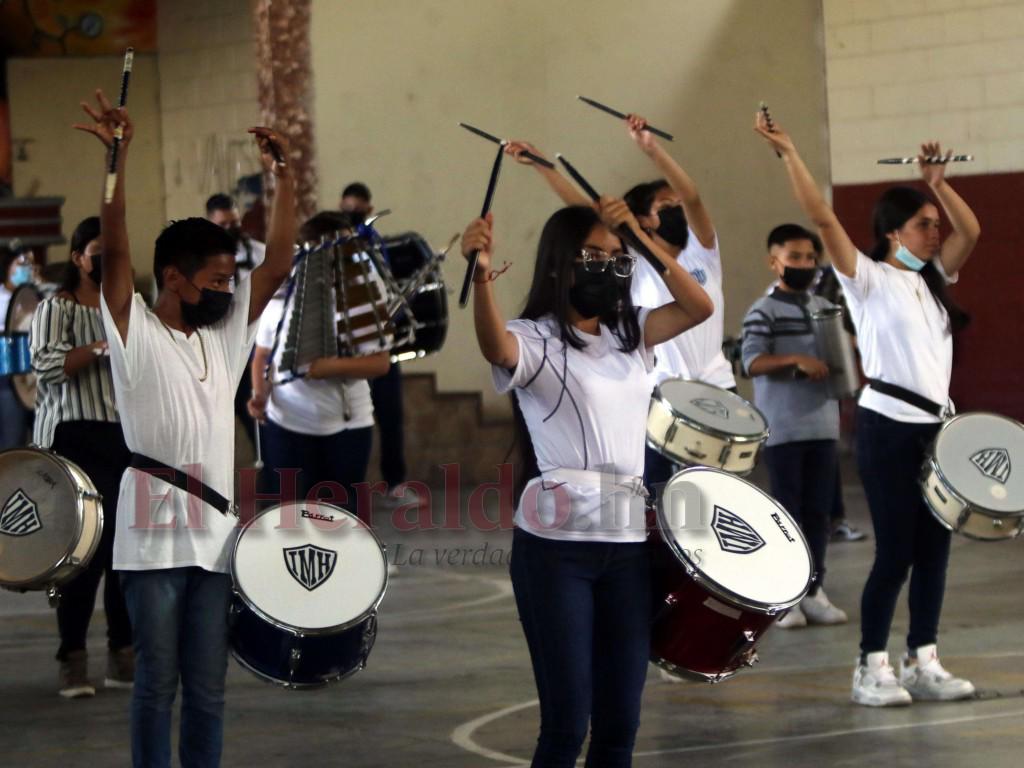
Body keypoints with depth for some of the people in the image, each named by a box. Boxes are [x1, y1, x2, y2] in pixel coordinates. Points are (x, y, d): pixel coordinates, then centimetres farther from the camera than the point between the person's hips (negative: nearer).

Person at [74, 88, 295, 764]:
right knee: (157, 684, 1)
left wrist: (284, 175, 1)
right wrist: (119, 157, -25)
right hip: (152, 538, -5)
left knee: (208, 690, 8)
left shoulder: (227, 333, 13)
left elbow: (278, 265, 9)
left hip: (214, 537, 5)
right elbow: (116, 251, -15)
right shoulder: (135, 333, -2)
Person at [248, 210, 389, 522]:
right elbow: (262, 357, 10)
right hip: (287, 425, 0)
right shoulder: (279, 299, -1)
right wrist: (259, 396, -8)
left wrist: (330, 367, -24)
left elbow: (381, 362, -10)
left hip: (347, 425, 0)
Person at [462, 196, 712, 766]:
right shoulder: (536, 339, -5)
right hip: (556, 543, -6)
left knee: (620, 722, 8)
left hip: (630, 540, 6)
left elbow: (699, 307, 4)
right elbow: (496, 347, -27)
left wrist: (642, 237, -3)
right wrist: (482, 276, -47)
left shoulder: (631, 332, 15)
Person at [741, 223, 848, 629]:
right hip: (783, 429, -5)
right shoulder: (763, 311, -6)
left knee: (818, 510, 7)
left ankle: (813, 590, 13)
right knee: (787, 511, -2)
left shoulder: (826, 308, 13)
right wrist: (795, 359, -29)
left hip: (823, 426, 5)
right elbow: (752, 363, -16)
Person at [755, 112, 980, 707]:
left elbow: (971, 232, 10)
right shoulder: (869, 279, -5)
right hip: (889, 428, -7)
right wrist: (788, 153, -17)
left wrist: (938, 183, 2)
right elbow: (823, 218, -14)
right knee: (895, 553, -5)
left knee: (934, 549, 8)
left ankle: (923, 664, 15)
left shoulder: (931, 278, 14)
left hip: (935, 428, 7)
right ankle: (872, 669, 2)